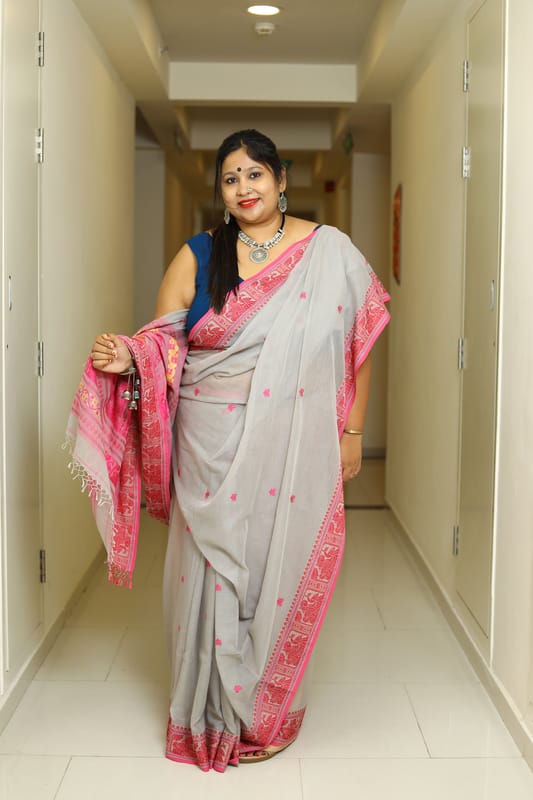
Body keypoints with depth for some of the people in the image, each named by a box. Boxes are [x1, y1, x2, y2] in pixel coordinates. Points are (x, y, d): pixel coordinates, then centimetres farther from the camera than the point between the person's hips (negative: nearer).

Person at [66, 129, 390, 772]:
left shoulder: (329, 251, 3)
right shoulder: (196, 257, 4)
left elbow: (357, 344, 6)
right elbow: (162, 346, 4)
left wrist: (351, 431, 4)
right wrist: (127, 359, -19)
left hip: (293, 450, 0)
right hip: (212, 450, 1)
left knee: (280, 566, 6)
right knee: (213, 565, 5)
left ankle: (270, 712, 27)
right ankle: (211, 714, 25)